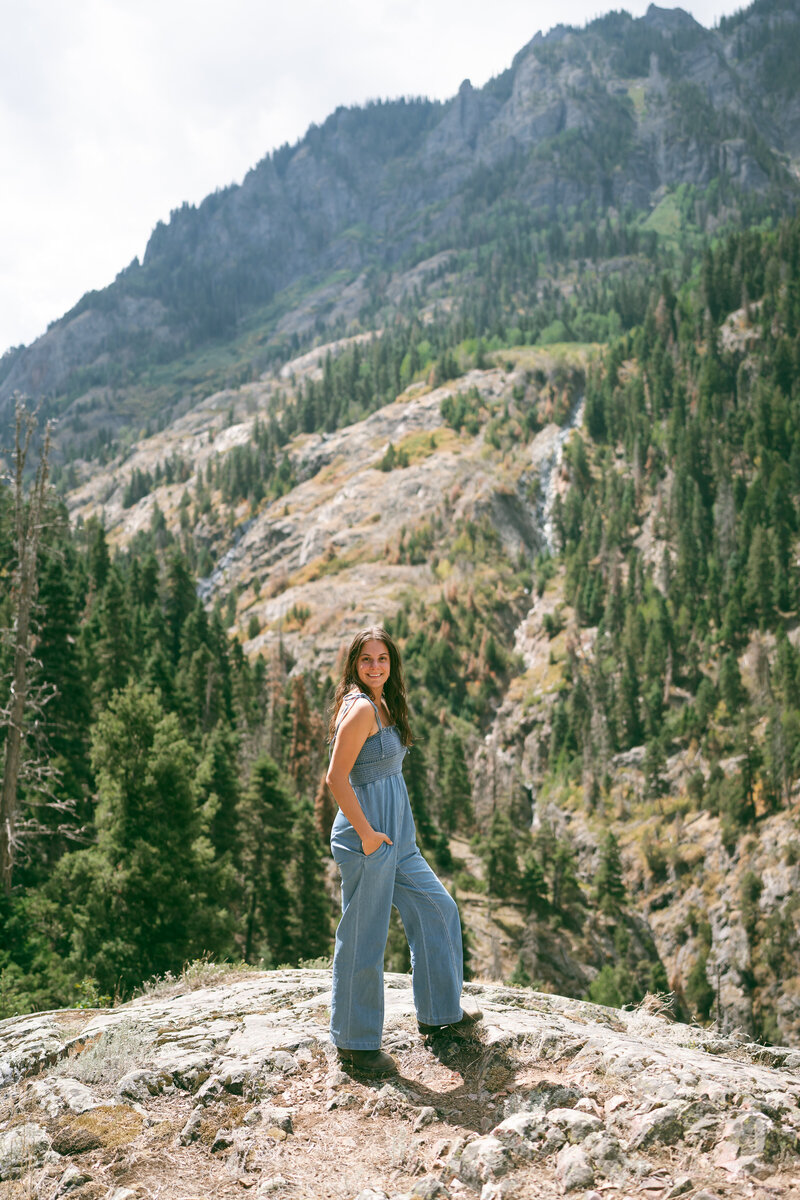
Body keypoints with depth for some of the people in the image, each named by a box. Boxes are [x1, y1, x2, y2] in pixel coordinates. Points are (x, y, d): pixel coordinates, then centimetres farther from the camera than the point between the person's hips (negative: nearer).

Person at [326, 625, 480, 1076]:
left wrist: (392, 829, 19)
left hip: (395, 839, 10)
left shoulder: (382, 707, 12)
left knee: (437, 910, 18)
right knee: (364, 938, 2)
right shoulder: (360, 708, -17)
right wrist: (367, 833, -18)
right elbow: (336, 778, -22)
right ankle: (355, 1042, 18)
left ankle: (439, 1013, 33)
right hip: (368, 839, -10)